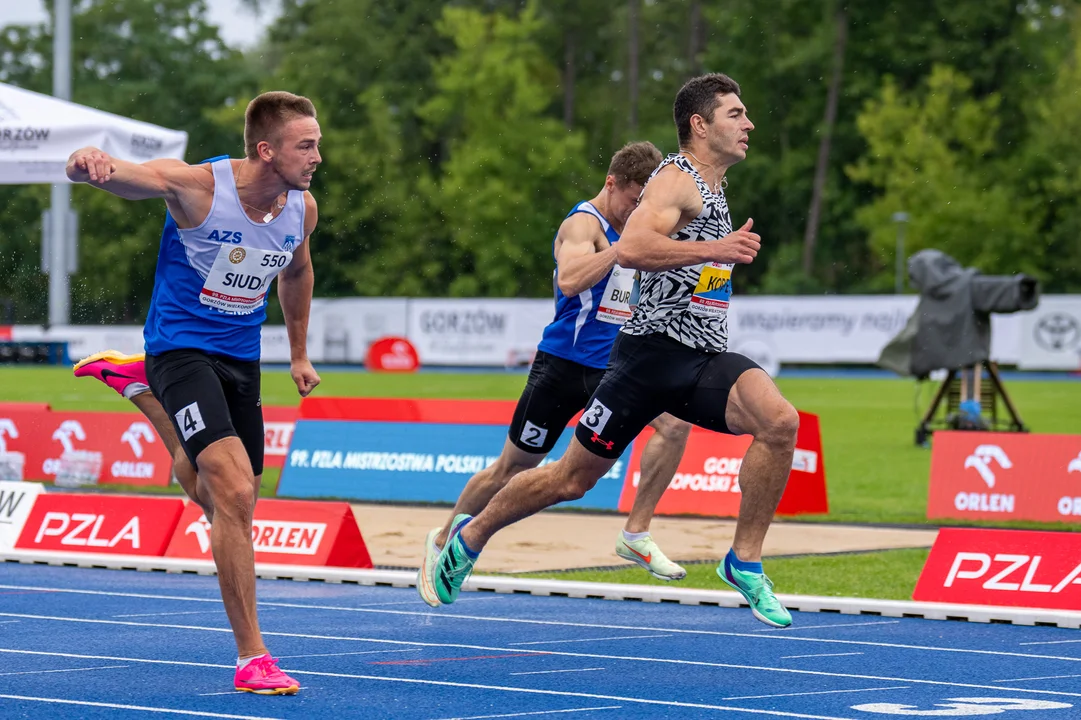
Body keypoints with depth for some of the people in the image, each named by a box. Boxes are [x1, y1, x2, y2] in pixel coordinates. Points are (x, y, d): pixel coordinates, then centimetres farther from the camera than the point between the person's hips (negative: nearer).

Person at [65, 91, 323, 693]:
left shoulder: (303, 208, -3)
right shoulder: (196, 185, -20)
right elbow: (118, 174, -32)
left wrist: (299, 354, 26)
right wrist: (89, 163, -56)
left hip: (241, 359, 6)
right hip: (182, 347, -6)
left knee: (226, 503, 18)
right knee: (235, 490, -24)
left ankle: (142, 387, 43)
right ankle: (252, 658, -18)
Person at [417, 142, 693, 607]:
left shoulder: (628, 228, 11)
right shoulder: (584, 223, -14)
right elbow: (570, 280, -35)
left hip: (611, 367, 7)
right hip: (565, 364, -7)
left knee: (675, 420, -17)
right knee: (513, 467, 4)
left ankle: (636, 534, -9)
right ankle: (443, 540, 25)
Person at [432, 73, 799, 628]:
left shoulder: (710, 187, 19)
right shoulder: (676, 178, -10)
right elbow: (630, 249, -29)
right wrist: (714, 249, -30)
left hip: (705, 359, 7)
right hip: (654, 351, -7)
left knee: (780, 422, -21)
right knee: (573, 477, 2)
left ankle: (744, 562, -12)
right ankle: (471, 535, 24)